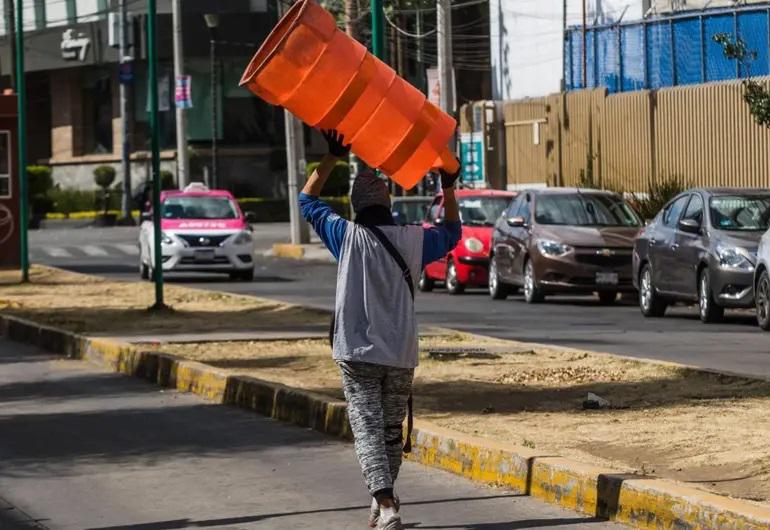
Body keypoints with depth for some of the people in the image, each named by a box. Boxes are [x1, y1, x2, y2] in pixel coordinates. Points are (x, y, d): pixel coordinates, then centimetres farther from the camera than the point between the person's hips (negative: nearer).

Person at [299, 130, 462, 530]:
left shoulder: (348, 237, -6)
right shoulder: (412, 241, 1)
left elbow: (307, 199, 8)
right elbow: (451, 233, 23)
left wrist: (333, 157, 12)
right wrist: (448, 186, 27)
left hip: (358, 353, -3)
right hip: (401, 354, 3)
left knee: (367, 429, -9)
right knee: (392, 431, 15)